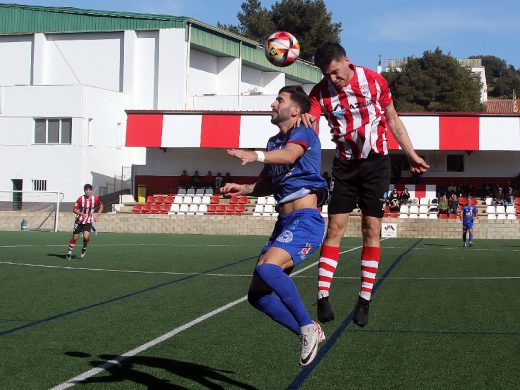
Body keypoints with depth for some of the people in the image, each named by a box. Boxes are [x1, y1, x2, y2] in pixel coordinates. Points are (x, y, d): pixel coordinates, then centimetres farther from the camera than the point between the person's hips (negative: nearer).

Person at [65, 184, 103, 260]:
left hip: (88, 222, 0)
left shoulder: (95, 199, -7)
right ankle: (69, 253, 24)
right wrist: (82, 214, -25)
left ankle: (84, 248, 10)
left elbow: (101, 207, 11)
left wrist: (97, 216, 0)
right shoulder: (81, 199, -11)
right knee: (74, 237, 5)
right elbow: (74, 209, -7)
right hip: (79, 221, 0)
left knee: (86, 237, -21)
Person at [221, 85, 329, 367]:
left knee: (267, 268, -33)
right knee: (257, 295, 3)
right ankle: (309, 334, 13)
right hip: (284, 223, 9)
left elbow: (289, 155, -29)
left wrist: (255, 156, -47)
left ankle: (307, 327, -19)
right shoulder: (274, 142, 21)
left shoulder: (303, 133, -5)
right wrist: (244, 189, 9)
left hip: (305, 220, -9)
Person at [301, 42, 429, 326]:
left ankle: (364, 300, 6)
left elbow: (393, 119, 4)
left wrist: (410, 154, 7)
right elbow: (307, 126, -20)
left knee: (371, 230, 0)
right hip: (344, 165, 1)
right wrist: (303, 120, -45)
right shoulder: (320, 92, -7)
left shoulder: (374, 80, -8)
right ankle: (323, 296, -8)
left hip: (376, 163, 0)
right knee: (334, 228, -7)